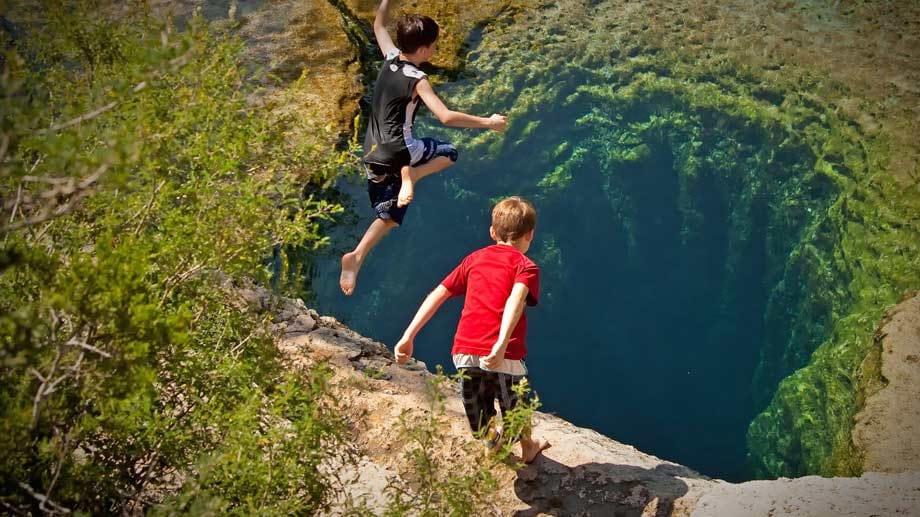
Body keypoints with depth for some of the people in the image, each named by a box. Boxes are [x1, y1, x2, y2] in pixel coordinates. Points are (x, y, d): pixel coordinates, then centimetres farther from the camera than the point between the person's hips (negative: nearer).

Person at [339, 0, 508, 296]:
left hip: (373, 154, 7)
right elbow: (446, 117, -24)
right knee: (448, 152, 18)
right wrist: (487, 122, -16)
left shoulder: (390, 58, 4)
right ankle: (409, 176, -9)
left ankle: (356, 257, 0)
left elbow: (379, 25, 25)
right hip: (398, 150, -7)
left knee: (389, 215, 19)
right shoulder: (417, 80, -15)